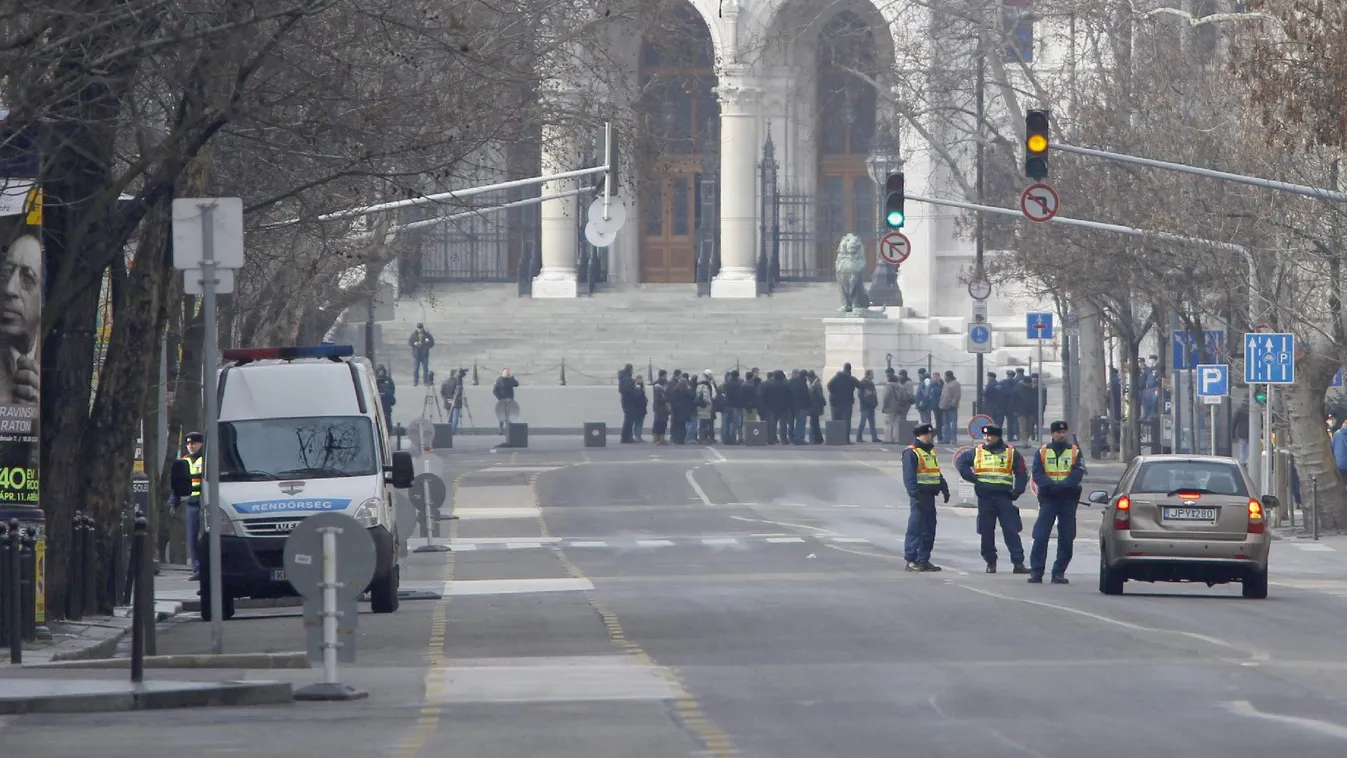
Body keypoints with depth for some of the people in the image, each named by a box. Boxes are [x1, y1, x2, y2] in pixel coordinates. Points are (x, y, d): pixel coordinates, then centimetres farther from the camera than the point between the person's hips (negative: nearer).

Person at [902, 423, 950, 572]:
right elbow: (909, 476, -16)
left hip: (930, 495, 9)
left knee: (929, 530, 10)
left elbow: (937, 473, 28)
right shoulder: (911, 453, -8)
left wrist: (944, 488, 20)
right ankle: (911, 560, -7)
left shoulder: (932, 451, 20)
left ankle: (924, 560, 15)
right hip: (919, 495, -9)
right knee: (915, 529, -9)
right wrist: (914, 494, -24)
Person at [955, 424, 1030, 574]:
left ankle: (1018, 563, -8)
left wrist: (1017, 492, -5)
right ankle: (990, 562, 13)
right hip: (985, 498, 2)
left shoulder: (1011, 453, 6)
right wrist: (972, 478, 2)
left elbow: (1021, 474, 8)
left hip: (1004, 498, -2)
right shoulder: (976, 452, 9)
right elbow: (960, 462, 14)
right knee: (987, 533, 3)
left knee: (1011, 531, -6)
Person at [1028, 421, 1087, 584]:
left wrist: (1062, 485, -21)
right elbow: (1037, 474, -2)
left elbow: (1078, 474, -5)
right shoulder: (1042, 452, 9)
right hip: (1048, 498, -1)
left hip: (1068, 499, 1)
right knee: (1040, 537, -7)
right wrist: (1051, 485, -20)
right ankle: (1036, 572, -5)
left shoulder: (1075, 452, 8)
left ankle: (1059, 573, 7)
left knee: (1066, 539, 1)